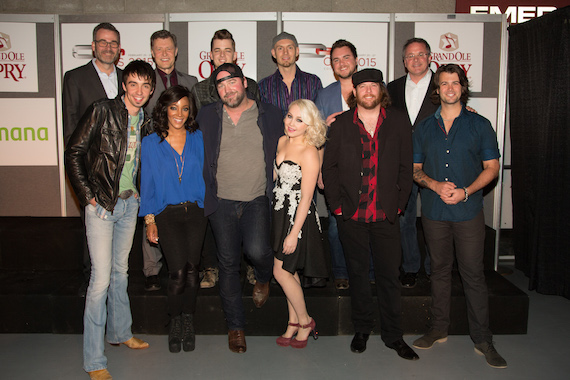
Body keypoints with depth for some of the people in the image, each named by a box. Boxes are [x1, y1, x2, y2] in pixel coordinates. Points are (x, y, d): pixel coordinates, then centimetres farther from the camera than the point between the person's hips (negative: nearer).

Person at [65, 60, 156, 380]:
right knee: (101, 279, -6)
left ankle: (120, 332, 36)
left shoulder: (145, 122, 7)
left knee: (121, 271, 19)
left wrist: (139, 195, 6)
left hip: (129, 203, 6)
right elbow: (74, 153, -10)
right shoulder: (102, 111, -10)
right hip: (102, 204, -6)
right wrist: (88, 196, -13)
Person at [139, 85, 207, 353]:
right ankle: (175, 321, 13)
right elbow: (147, 183, 6)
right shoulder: (151, 143, 4)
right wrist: (149, 219, 2)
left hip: (196, 211, 2)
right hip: (167, 213, -1)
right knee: (178, 271, -11)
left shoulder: (198, 139, 7)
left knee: (191, 268, -3)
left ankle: (188, 320, 18)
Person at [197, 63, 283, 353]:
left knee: (257, 250, -20)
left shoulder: (269, 115, 4)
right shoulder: (207, 116, 5)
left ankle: (263, 278, 18)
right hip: (222, 201, 1)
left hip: (257, 201, -1)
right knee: (228, 263, 4)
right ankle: (236, 325, 21)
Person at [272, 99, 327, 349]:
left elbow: (306, 197, -19)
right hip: (280, 213, 7)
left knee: (281, 271, -1)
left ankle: (305, 321, 18)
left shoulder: (309, 153, -19)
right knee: (288, 270, 14)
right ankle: (294, 322, 28)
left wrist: (294, 233, -18)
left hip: (299, 217, -7)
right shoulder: (282, 142, 4)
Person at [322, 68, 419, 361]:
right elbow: (328, 166, 5)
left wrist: (398, 204, -2)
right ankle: (362, 329, 27)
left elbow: (406, 167, 5)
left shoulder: (397, 122, 4)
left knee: (389, 275, 5)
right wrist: (337, 204, -2)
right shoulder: (341, 123, 4)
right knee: (358, 273, 11)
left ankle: (393, 335, 21)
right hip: (351, 215, 0)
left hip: (386, 215, 0)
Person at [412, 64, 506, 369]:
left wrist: (466, 191, -13)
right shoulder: (424, 128, 9)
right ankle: (438, 330, 25)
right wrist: (435, 184, -10)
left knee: (473, 274, 0)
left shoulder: (479, 125, 3)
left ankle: (482, 340, 12)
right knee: (439, 271, 12)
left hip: (468, 211, -2)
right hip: (434, 212, 2)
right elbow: (415, 169, 10)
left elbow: (492, 167, 2)